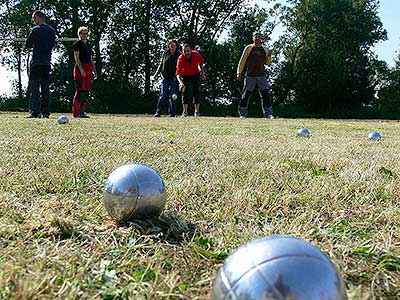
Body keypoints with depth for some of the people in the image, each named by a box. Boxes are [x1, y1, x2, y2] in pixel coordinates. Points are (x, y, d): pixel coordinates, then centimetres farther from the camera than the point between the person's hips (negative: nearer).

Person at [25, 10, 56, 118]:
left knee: (35, 88, -5)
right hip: (47, 62, 6)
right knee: (45, 88, 9)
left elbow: (27, 45, -2)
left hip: (36, 62, -6)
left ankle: (35, 112, -10)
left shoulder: (36, 29, -6)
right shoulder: (52, 30, 12)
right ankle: (46, 112, 7)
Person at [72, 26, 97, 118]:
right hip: (80, 68, -8)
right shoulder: (77, 44, 1)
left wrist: (94, 71, 14)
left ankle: (82, 112, 9)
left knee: (86, 91, 5)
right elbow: (76, 57, -9)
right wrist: (81, 69, -19)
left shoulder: (88, 45, 22)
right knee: (80, 90, -13)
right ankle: (76, 113, -13)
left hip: (88, 69, 8)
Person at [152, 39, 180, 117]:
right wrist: (156, 74, 12)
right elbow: (161, 64, 18)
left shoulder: (179, 55, 2)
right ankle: (158, 112, -5)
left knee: (173, 96, 1)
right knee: (163, 95, -7)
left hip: (174, 78, -1)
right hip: (165, 77, 1)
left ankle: (172, 113, 9)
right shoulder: (165, 53, 10)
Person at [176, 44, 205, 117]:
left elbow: (200, 63, 1)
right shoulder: (180, 59, -29)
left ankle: (197, 111, 3)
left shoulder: (196, 55, -24)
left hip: (196, 75, 1)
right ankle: (185, 111, -5)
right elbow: (178, 73, -37)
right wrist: (181, 83, -53)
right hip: (185, 76, -1)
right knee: (185, 92, -9)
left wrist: (203, 73, -1)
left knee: (196, 92, -2)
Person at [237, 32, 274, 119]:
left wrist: (269, 56, -2)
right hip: (250, 75, -2)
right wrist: (239, 72, -5)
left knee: (266, 95, -4)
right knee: (246, 95, 1)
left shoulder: (265, 50, 11)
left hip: (261, 75, 2)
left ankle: (268, 113, 0)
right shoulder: (248, 48, 3)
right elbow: (242, 61, 3)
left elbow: (267, 63, 18)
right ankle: (242, 114, 11)